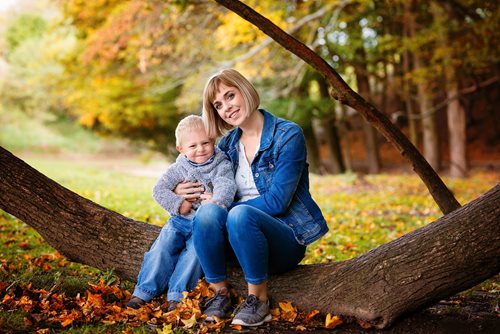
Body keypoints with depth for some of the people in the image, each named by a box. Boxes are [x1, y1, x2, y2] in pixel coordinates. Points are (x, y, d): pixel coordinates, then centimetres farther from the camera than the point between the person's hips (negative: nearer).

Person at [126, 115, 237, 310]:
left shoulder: (222, 166, -2)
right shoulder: (178, 169, 6)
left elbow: (226, 187, -20)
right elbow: (159, 190, 1)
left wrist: (216, 202, -42)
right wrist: (178, 204, -13)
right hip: (181, 220, 3)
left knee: (196, 248, -27)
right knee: (163, 246, -16)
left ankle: (177, 294, -20)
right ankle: (144, 291, -9)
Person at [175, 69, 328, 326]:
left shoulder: (288, 135, -9)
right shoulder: (228, 143, 9)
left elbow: (277, 201, -16)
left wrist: (225, 206, -14)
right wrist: (182, 191, -3)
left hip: (285, 240, -4)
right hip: (239, 240, 4)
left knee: (240, 214, -35)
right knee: (207, 211, -27)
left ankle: (259, 299, -17)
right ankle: (220, 293, -12)